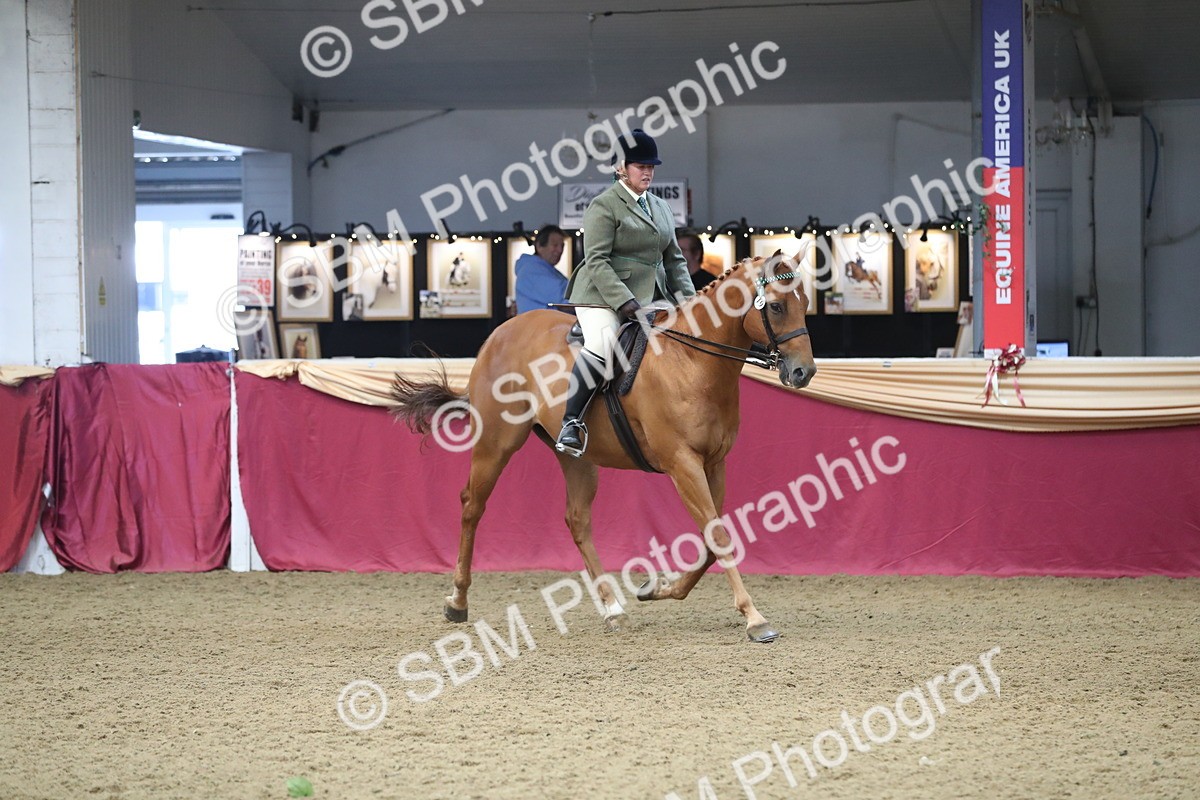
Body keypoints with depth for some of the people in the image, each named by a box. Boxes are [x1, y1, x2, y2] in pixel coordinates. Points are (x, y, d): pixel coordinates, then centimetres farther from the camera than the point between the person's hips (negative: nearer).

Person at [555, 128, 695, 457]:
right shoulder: (604, 205, -5)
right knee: (602, 347, -31)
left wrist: (687, 297, 7)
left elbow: (674, 260, 22)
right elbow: (597, 261, -13)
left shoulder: (661, 208, 19)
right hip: (603, 296, -8)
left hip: (651, 297, 8)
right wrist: (623, 301, -23)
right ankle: (571, 423, -27)